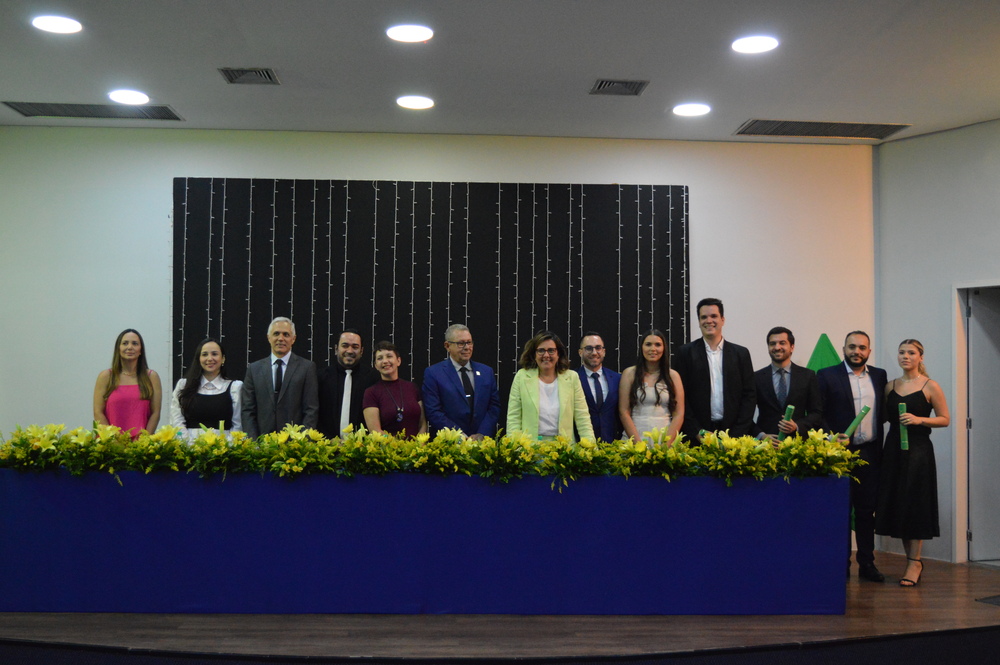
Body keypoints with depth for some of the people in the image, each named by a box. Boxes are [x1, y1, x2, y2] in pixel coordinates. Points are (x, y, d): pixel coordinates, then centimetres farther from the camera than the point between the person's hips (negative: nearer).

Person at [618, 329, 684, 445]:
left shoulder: (673, 375, 8)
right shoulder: (629, 374, 4)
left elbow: (679, 414, 4)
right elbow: (624, 412, 0)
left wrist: (666, 443, -9)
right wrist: (638, 443, -10)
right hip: (634, 438, -1)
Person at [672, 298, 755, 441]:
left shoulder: (741, 354, 9)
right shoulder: (685, 353, 4)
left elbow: (749, 395, 6)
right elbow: (681, 397, 0)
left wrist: (737, 433, -4)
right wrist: (697, 432, -9)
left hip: (733, 434, 1)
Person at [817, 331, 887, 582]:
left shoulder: (879, 375, 11)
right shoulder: (827, 376, -2)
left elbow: (884, 411, 12)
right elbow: (817, 415, -5)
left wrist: (879, 447, 1)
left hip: (869, 454, 3)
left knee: (867, 510, 8)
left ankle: (867, 564, 16)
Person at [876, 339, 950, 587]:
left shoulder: (930, 386, -3)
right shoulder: (890, 387, 11)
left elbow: (945, 419, -3)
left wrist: (919, 419, -15)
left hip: (918, 449, -5)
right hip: (893, 449, 5)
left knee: (914, 503, -4)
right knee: (896, 504, 6)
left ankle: (914, 562, 4)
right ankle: (911, 559, 18)